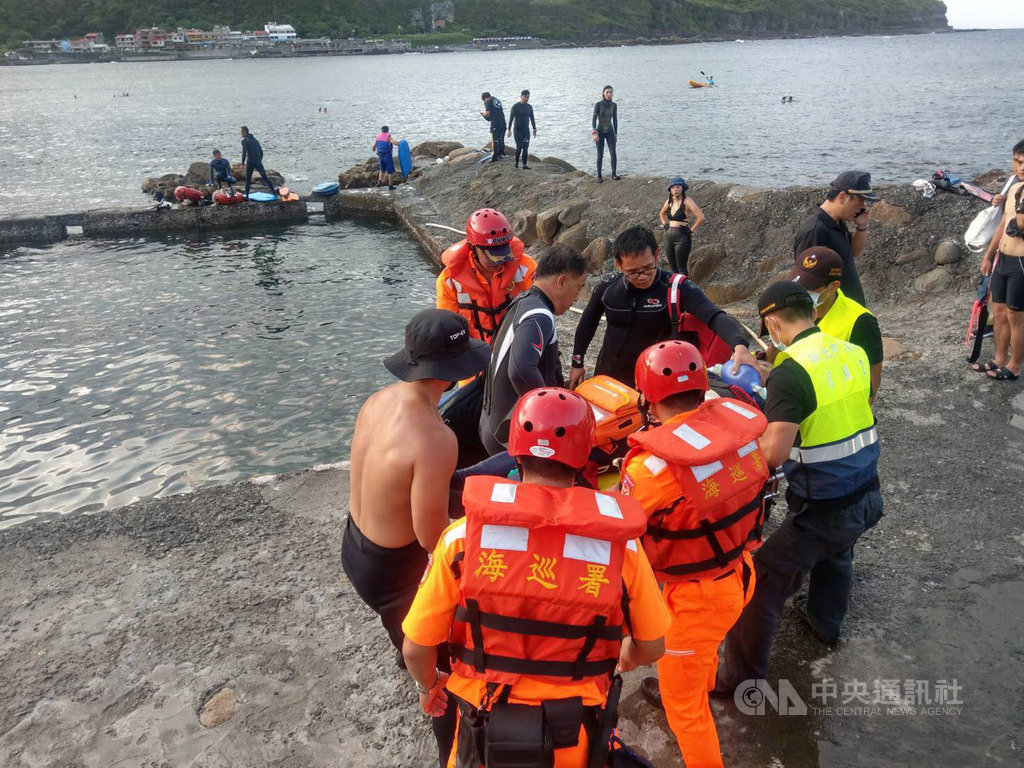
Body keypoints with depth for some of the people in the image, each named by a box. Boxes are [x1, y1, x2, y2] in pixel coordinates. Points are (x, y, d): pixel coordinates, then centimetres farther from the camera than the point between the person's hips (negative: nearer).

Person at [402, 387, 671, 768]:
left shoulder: (464, 537, -18)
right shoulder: (620, 546, -15)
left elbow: (416, 649, -10)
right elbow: (651, 647, -1)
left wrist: (429, 686, 13)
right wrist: (627, 658, 22)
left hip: (486, 737, 0)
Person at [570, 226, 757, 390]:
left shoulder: (676, 288, -21)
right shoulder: (608, 286, -10)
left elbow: (715, 317, -34)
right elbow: (588, 323, 8)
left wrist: (739, 345, -53)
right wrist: (577, 363, 14)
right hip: (605, 377, 3)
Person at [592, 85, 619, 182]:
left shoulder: (614, 105, -1)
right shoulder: (598, 104, -12)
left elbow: (615, 120, 8)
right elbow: (594, 120, -14)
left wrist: (616, 133, 10)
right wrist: (595, 133, -25)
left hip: (610, 132, 3)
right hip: (600, 132, -2)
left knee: (613, 153, -14)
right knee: (600, 155, 0)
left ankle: (614, 174, -9)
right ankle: (599, 176, 15)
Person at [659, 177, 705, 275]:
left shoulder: (687, 201, -12)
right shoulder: (670, 201, 8)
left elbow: (701, 218, -21)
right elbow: (662, 213, 30)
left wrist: (691, 230, -14)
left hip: (682, 237, -7)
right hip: (668, 237, 7)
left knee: (681, 268, -4)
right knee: (672, 267, 13)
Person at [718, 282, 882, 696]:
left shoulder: (791, 372, -23)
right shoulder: (854, 353, 0)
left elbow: (773, 453, -31)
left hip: (822, 512, -8)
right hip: (867, 497, 8)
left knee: (759, 585, 4)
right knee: (836, 554, 36)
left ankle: (742, 679, 16)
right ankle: (826, 621, 60)